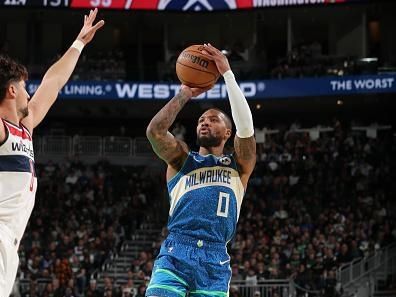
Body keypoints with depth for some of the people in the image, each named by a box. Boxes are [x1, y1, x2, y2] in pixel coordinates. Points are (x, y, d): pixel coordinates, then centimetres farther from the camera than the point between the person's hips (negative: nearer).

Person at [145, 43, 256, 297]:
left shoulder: (239, 166, 18)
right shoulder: (181, 159, 19)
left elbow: (246, 126, 1)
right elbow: (155, 130, 0)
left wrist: (227, 73, -1)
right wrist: (185, 94, 6)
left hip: (215, 260, 1)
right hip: (175, 253, 0)